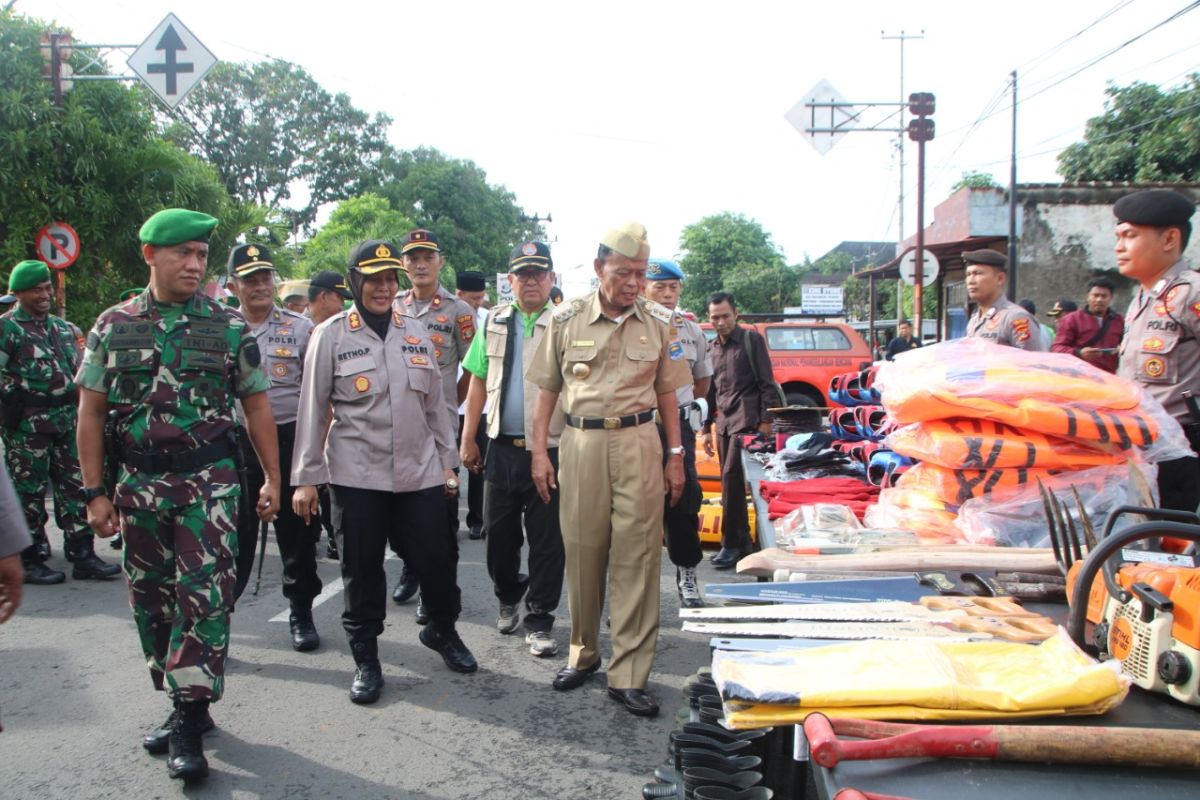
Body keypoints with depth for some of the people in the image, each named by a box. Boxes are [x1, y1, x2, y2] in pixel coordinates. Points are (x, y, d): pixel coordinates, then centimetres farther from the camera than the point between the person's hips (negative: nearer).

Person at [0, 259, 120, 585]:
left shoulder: (62, 327, 16)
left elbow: (80, 369, 22)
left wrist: (79, 407, 15)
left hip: (67, 420, 6)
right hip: (28, 426, -6)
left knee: (75, 488, 7)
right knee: (29, 492, 1)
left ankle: (83, 555, 13)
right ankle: (29, 561, 11)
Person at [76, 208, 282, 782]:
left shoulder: (229, 326, 1)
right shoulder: (113, 325, 4)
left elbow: (256, 406, 5)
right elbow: (91, 412, 5)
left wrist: (272, 478, 2)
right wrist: (94, 491, 0)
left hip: (208, 482, -2)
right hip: (138, 486, 3)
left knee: (204, 596, -8)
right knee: (152, 601, 10)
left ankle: (190, 722, -1)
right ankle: (185, 705, 25)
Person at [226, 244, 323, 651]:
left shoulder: (300, 327, 1)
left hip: (291, 438, 0)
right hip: (237, 442, 0)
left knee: (298, 532, 9)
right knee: (234, 534, 4)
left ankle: (301, 613, 25)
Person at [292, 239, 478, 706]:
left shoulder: (416, 333, 9)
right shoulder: (331, 335, -2)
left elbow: (435, 402, 13)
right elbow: (312, 409, -2)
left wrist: (447, 461, 12)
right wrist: (307, 478, -3)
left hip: (419, 471, 3)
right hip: (356, 475, -3)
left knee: (437, 558, 6)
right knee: (362, 569, 5)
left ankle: (443, 630, 33)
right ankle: (365, 659, 22)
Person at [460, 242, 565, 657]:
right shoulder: (494, 322, 8)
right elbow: (478, 383, 11)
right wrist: (468, 439, 7)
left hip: (550, 449, -3)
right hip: (502, 447, 4)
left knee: (547, 539, 3)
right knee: (499, 532, 15)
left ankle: (539, 620, 15)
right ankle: (508, 598, 38)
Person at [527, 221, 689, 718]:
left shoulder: (658, 322, 5)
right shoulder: (566, 319, 2)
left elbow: (666, 392, 10)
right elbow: (547, 389, 7)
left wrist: (675, 455, 6)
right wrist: (539, 451, 1)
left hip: (638, 443, 0)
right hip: (581, 441, 0)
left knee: (636, 557, -2)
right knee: (582, 552, 8)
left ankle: (629, 675, 5)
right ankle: (583, 653, 27)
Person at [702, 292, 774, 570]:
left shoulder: (751, 339, -1)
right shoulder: (711, 348, 16)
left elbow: (766, 383, -4)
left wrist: (765, 420, -12)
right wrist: (707, 428, 18)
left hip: (746, 420, -6)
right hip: (723, 422, 6)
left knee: (731, 479, -12)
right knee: (732, 483, 7)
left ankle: (731, 544, -7)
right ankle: (743, 541, 15)